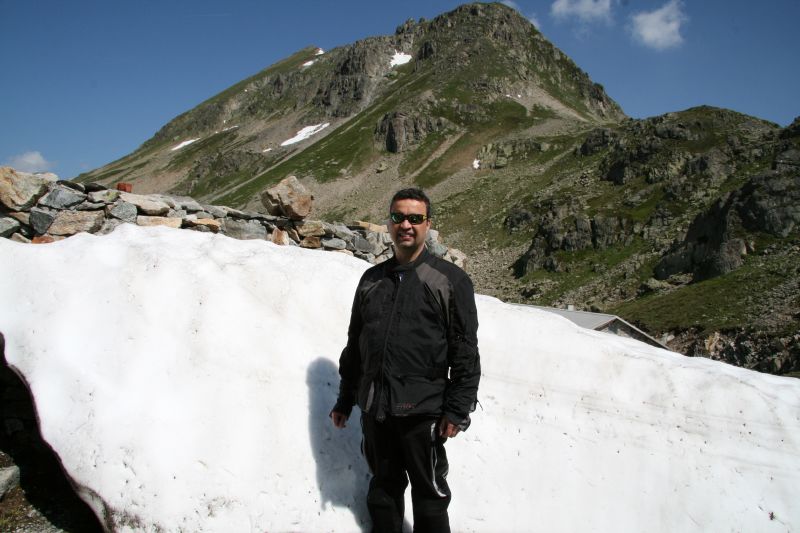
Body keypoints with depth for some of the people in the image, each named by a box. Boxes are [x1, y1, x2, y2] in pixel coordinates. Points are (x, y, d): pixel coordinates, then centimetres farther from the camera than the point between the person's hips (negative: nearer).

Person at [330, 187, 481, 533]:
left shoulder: (450, 280, -3)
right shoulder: (372, 280, 11)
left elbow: (464, 350, -6)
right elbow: (353, 345, 16)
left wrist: (457, 409, -11)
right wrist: (344, 400, 17)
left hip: (421, 411, -4)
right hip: (374, 409, 4)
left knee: (429, 493, 9)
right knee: (383, 487, 17)